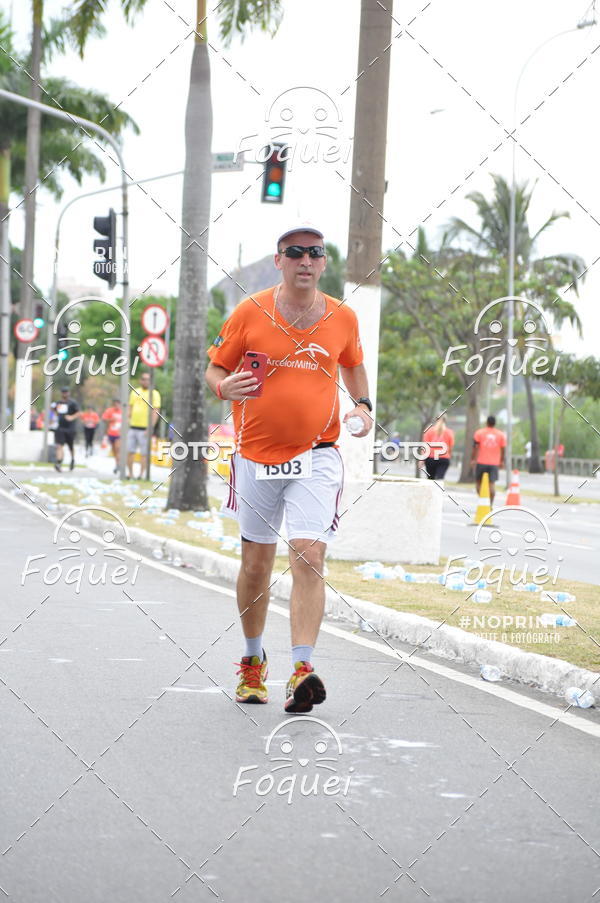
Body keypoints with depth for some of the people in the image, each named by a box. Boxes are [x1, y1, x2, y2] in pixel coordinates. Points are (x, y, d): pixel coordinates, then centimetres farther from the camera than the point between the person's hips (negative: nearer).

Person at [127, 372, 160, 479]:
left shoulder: (154, 394, -1)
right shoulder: (135, 392, 15)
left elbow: (155, 412, -6)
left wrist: (150, 428, -14)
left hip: (145, 429, -5)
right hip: (132, 427, 5)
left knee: (144, 453, -3)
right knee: (129, 452, 4)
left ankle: (141, 475, 1)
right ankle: (130, 475, 12)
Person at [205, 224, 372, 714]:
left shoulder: (342, 317, 3)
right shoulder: (250, 312, -2)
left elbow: (354, 366, 22)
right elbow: (215, 368, 5)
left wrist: (363, 406, 4)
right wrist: (225, 387, -18)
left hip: (316, 457, 0)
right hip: (257, 455, 1)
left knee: (309, 556, -17)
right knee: (256, 563, 9)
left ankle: (302, 670, -21)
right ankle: (253, 661, 30)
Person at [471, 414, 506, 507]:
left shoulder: (479, 433, 1)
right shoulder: (501, 434, 6)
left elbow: (475, 447, -3)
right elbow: (503, 449, 6)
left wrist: (473, 459, 2)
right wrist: (502, 461, 16)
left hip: (481, 462, -1)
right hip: (494, 463, 1)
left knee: (478, 482, 9)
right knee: (492, 483, -1)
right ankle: (490, 504, -8)